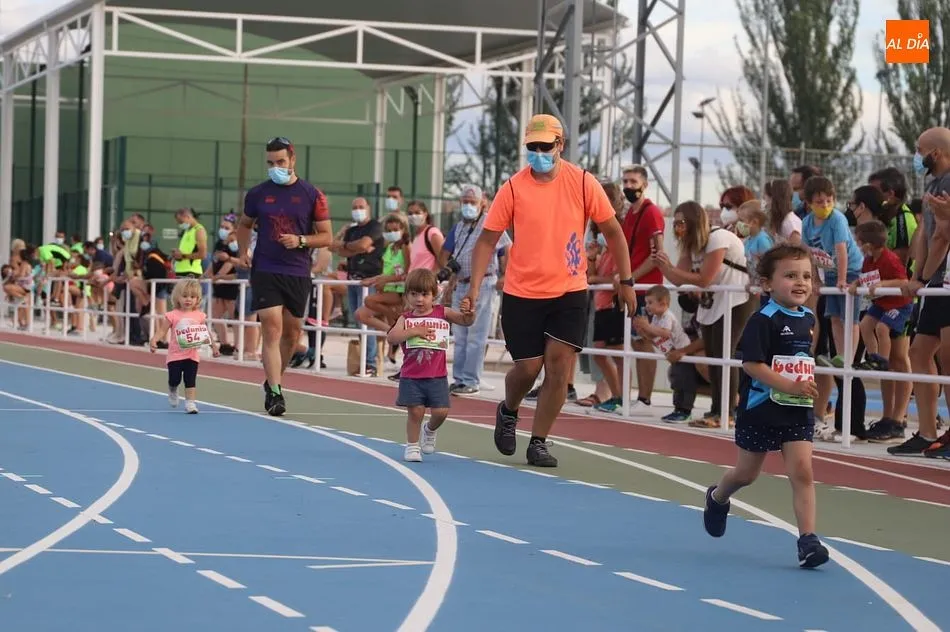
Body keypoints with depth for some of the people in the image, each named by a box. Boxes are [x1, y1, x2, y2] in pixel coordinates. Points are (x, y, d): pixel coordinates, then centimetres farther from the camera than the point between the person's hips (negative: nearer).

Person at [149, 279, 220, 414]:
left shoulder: (199, 315, 2)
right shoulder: (172, 315, -6)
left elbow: (206, 333, 12)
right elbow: (162, 331, -9)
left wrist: (213, 345, 6)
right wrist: (153, 340, -26)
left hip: (192, 354, 1)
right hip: (175, 355, -1)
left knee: (190, 380, -3)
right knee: (175, 379, 2)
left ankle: (190, 403, -2)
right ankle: (172, 391, 35)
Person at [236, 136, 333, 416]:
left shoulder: (312, 195, 0)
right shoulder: (257, 194, 4)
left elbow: (326, 237, 2)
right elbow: (245, 225, 22)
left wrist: (300, 241, -15)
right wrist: (243, 252, 6)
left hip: (298, 274, 1)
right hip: (265, 271, -1)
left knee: (292, 332, 12)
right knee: (272, 329, -12)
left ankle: (273, 381, 33)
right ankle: (275, 392, -13)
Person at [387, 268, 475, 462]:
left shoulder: (443, 313, 5)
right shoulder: (406, 319, 4)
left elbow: (466, 321, -1)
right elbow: (391, 337, -11)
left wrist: (469, 315, -24)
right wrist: (414, 331, -20)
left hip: (437, 375, 1)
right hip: (411, 376, -1)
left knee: (440, 411, -5)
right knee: (415, 411, -5)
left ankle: (430, 430, 28)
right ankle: (412, 446, 14)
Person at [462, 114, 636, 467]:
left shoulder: (583, 183, -5)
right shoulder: (513, 189, -7)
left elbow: (612, 232, 3)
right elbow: (487, 240, -2)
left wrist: (626, 281, 1)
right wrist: (474, 289, -11)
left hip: (569, 292, 0)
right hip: (521, 294, 0)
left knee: (559, 365, -8)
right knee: (528, 367, 2)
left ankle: (539, 443, 4)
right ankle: (508, 413, 35)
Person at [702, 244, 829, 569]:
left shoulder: (808, 318, 6)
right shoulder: (764, 320, -17)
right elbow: (751, 363, -23)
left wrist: (806, 385, 12)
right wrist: (788, 386, -28)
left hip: (798, 412, 5)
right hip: (760, 410, -4)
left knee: (802, 471, -9)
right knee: (746, 474, 13)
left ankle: (808, 540, -11)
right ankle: (717, 498, 45)